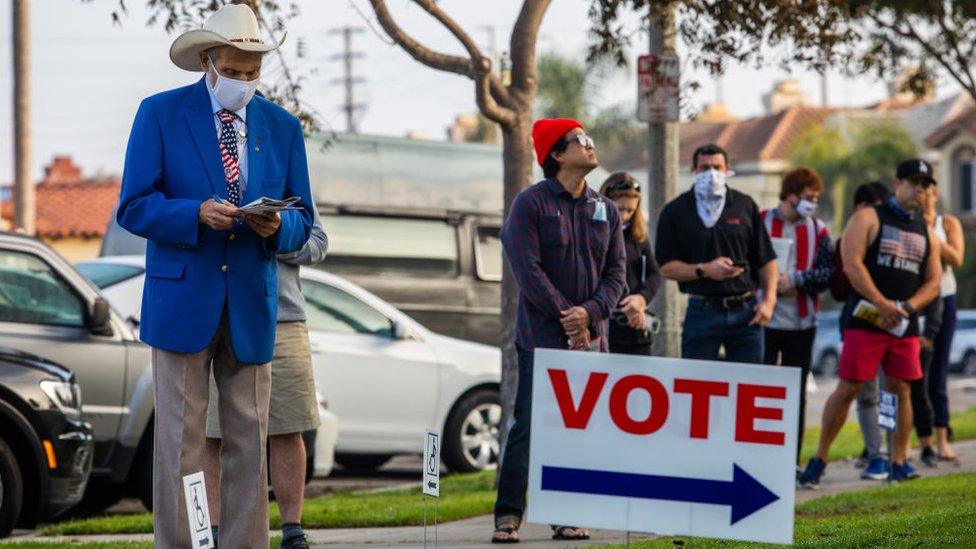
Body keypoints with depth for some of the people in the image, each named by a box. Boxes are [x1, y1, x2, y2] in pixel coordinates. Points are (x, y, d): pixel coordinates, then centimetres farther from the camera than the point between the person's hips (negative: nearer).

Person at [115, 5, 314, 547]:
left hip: (252, 306, 3)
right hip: (182, 300, -3)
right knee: (180, 442, -4)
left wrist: (277, 226, -11)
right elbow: (134, 208, -4)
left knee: (249, 442, 4)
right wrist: (198, 213, -20)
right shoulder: (160, 114, 1)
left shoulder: (282, 127, 11)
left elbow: (302, 222, 12)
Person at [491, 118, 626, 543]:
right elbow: (528, 270, -10)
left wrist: (590, 312, -10)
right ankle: (508, 517, -5)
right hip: (541, 337, -5)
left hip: (591, 338, 5)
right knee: (528, 428, -8)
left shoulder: (605, 210, 13)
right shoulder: (530, 204, -4)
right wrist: (567, 318, -14)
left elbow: (616, 272, 9)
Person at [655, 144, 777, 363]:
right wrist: (704, 270, -14)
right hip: (701, 310, -1)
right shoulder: (675, 211, 4)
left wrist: (769, 300, -2)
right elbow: (666, 267, 0)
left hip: (745, 312, 1)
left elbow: (766, 259, 10)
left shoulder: (745, 205, 9)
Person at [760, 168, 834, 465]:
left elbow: (828, 272, -4)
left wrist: (796, 279, -17)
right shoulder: (760, 223, -1)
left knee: (796, 393, 6)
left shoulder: (818, 230, 5)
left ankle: (791, 459, 12)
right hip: (765, 320, -2)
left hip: (801, 323, 2)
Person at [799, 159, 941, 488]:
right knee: (847, 388, -6)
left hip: (905, 326, 5)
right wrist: (882, 303, -18)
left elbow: (933, 283, 15)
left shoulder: (926, 232, 17)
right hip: (866, 321, -5)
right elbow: (852, 264, -11)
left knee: (900, 389, 4)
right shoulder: (868, 219, 0)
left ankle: (898, 462, 10)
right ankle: (819, 459, 1)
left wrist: (908, 306, -6)